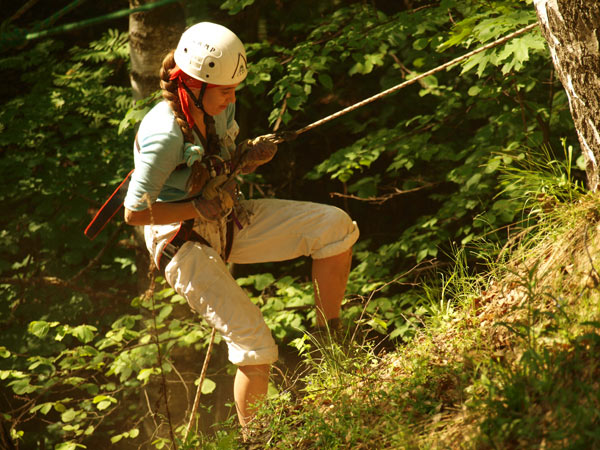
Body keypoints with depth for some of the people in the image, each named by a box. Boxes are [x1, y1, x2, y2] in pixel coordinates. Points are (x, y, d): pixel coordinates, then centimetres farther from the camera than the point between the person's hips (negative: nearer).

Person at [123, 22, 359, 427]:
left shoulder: (220, 108, -4)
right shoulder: (166, 135, -27)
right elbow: (135, 213, -22)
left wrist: (248, 157, -8)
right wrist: (200, 208, -21)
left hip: (227, 222, 8)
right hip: (184, 243, -8)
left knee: (336, 227, -6)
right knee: (257, 351, -14)